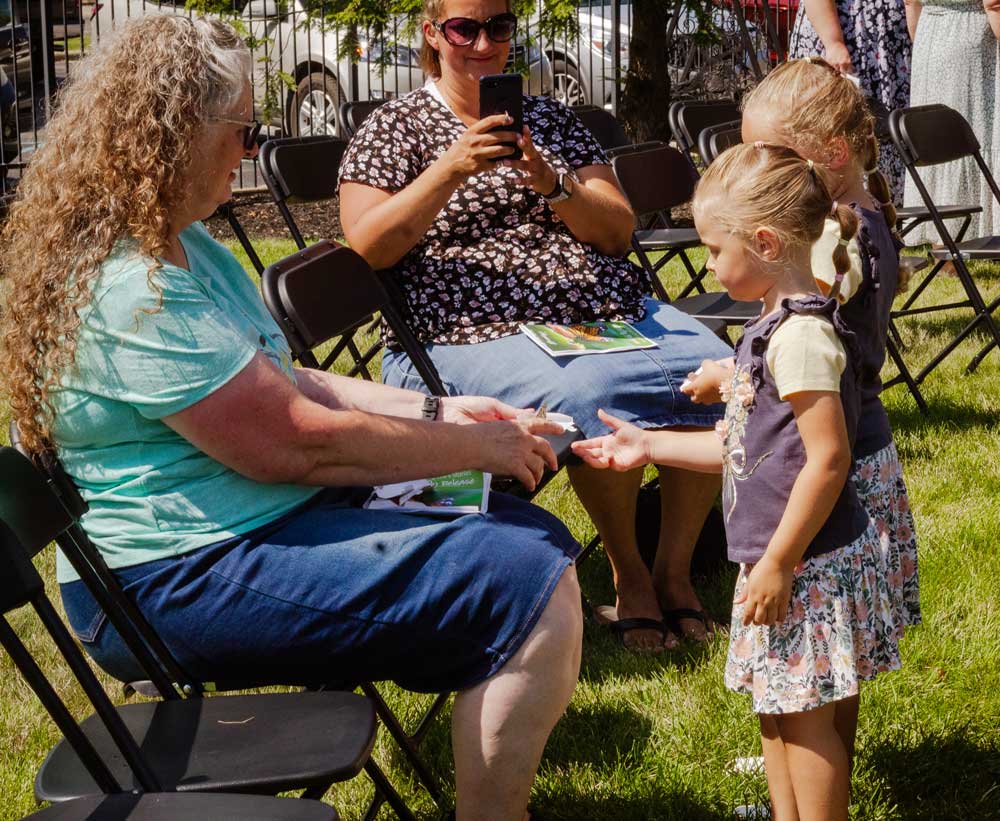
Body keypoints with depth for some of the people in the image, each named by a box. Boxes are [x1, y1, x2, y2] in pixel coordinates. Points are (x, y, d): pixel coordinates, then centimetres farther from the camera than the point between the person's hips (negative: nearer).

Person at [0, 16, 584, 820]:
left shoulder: (181, 245, 11)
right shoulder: (130, 293, -23)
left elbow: (283, 384, 17)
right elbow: (299, 442, -22)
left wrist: (435, 410, 7)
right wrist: (475, 446, -11)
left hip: (261, 522, 11)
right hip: (187, 584, -11)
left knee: (534, 536, 12)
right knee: (532, 589, -21)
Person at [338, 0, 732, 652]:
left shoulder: (550, 117, 19)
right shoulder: (395, 128, 8)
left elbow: (619, 232, 10)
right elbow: (368, 247, -7)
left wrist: (554, 185, -10)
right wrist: (452, 169, -18)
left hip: (609, 308, 5)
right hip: (473, 333, -5)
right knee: (590, 394, -35)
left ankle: (675, 568, -5)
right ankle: (628, 575, -11)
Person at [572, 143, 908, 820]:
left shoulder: (800, 335, -21)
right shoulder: (781, 326, 11)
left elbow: (827, 459, -24)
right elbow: (751, 447, 18)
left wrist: (777, 566, -21)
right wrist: (650, 446, 19)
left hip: (810, 565, -10)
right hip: (784, 561, 10)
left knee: (808, 717, -1)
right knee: (777, 710, 19)